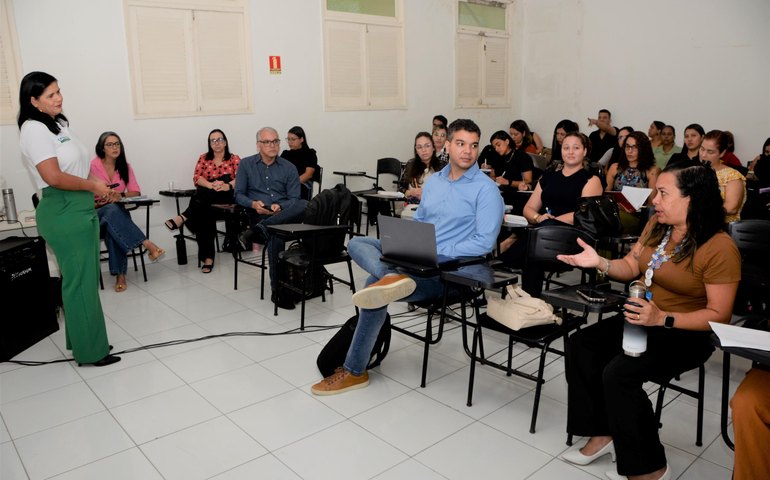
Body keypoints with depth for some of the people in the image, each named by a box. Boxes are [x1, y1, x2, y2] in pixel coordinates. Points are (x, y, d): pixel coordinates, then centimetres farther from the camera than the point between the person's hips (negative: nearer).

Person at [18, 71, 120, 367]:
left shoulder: (59, 124, 17)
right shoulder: (34, 129, -12)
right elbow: (53, 177, -20)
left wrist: (98, 189, 6)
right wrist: (93, 185, -10)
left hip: (81, 209, 9)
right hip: (63, 213, -9)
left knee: (85, 279, 15)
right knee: (80, 282, -3)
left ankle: (84, 341, 28)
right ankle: (89, 351, 7)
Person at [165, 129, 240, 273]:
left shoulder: (234, 159, 13)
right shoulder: (203, 158, 19)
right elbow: (197, 178, 3)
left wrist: (227, 185, -27)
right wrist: (211, 185, -19)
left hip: (226, 197, -1)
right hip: (205, 198, 2)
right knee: (205, 210, -36)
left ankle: (184, 217, -45)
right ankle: (207, 257, -40)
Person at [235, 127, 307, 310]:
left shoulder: (289, 168, 13)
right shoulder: (246, 164, 13)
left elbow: (294, 199, 6)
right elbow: (239, 195, 9)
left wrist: (280, 206, -16)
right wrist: (253, 204, -12)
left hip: (284, 213, 2)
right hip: (258, 214, -1)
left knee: (305, 205, -33)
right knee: (276, 236, -36)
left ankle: (257, 231, -38)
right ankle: (278, 291, -29)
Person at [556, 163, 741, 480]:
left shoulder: (719, 248, -20)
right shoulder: (657, 225, 0)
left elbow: (719, 315, -19)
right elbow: (631, 267, 9)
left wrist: (663, 319, -31)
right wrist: (600, 263, -12)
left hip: (685, 333, -7)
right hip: (642, 318, 8)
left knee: (619, 373, -26)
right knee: (580, 344, -8)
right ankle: (602, 435, 2)